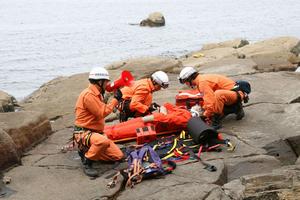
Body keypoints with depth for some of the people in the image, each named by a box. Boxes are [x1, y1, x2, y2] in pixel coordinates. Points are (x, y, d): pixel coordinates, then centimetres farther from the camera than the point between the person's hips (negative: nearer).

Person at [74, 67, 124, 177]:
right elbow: (102, 113, -20)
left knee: (118, 156, 3)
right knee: (104, 141, -41)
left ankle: (87, 150, 14)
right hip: (83, 133, -10)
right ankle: (87, 162, -18)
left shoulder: (96, 94, 14)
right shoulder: (88, 95, -17)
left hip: (95, 131, 10)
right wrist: (115, 99, -13)